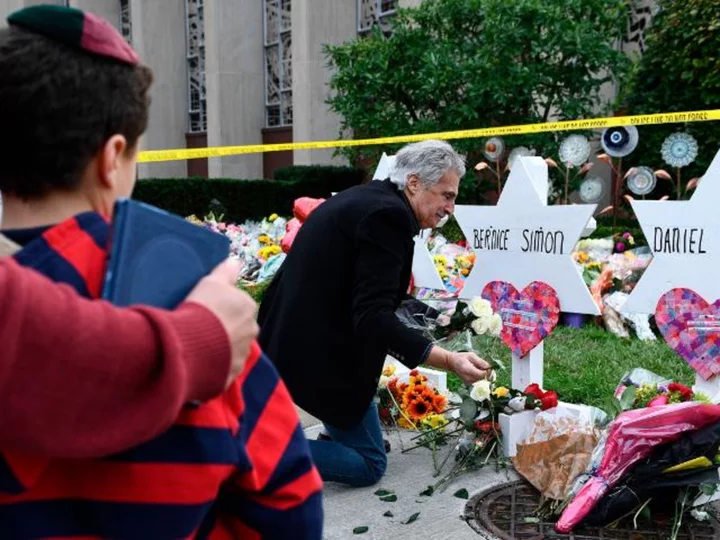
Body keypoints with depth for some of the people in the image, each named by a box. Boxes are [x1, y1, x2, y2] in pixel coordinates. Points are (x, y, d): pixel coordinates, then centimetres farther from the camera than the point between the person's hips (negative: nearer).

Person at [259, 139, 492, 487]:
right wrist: (448, 360, -28)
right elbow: (373, 318, -25)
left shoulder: (366, 198, 11)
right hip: (319, 354, -10)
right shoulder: (388, 214, -18)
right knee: (368, 466, 5)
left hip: (289, 338, 10)